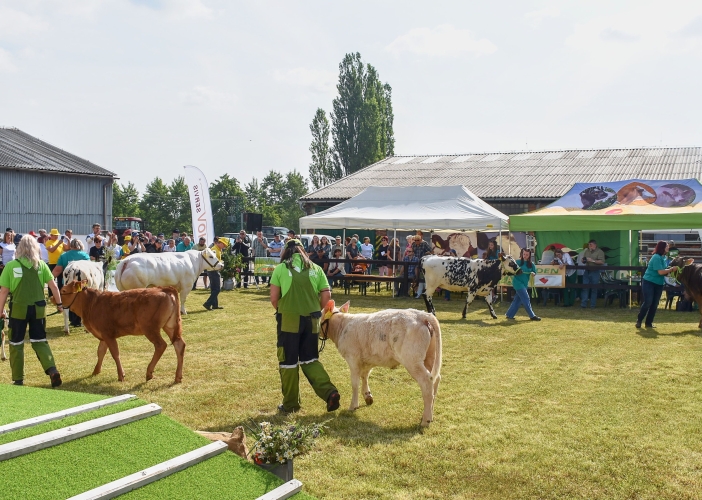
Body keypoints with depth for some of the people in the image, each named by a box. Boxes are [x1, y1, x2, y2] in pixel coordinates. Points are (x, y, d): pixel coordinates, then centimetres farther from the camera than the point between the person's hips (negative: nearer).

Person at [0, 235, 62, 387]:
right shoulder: (41, 265, 1)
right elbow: (53, 286, 1)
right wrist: (59, 303, 13)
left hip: (18, 309, -2)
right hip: (38, 309, 2)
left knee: (16, 344, 11)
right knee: (40, 341, 14)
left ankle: (18, 380, 15)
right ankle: (52, 370, -6)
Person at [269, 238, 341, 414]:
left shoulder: (281, 268, 1)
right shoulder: (315, 268, 8)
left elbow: (274, 299, -1)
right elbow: (327, 294, 3)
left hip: (289, 319, -3)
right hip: (311, 320, 3)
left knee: (288, 361, 8)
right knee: (310, 359, 16)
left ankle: (290, 404, 16)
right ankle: (330, 392, 1)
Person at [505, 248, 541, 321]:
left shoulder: (531, 264, 6)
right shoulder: (518, 262, -5)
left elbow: (534, 273, 6)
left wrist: (533, 273, -15)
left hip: (525, 283, 6)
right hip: (518, 282, -6)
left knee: (517, 300, 9)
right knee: (526, 299, -8)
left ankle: (509, 315, 17)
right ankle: (532, 316, -5)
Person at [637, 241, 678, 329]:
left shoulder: (664, 258, 7)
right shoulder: (656, 257, -19)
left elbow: (665, 272, 11)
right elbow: (660, 272, -23)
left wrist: (670, 271, -7)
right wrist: (671, 269, -16)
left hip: (659, 284, 8)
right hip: (649, 282, -8)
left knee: (655, 304, 5)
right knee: (647, 302, -11)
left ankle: (649, 323, 12)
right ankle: (639, 320, 3)